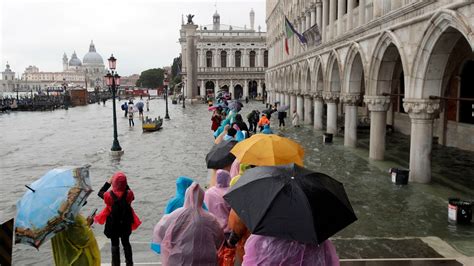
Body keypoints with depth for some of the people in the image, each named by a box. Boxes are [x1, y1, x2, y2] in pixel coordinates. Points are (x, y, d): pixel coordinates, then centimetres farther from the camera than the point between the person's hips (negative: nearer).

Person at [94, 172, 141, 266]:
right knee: (126, 243, 19)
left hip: (113, 224, -2)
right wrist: (125, 184, -1)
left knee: (115, 245, 12)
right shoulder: (128, 194, -18)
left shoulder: (109, 195, -21)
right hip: (125, 223, 2)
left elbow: (100, 193, 0)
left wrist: (108, 182, -1)